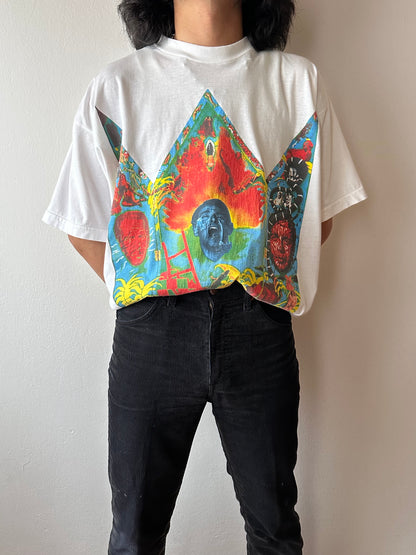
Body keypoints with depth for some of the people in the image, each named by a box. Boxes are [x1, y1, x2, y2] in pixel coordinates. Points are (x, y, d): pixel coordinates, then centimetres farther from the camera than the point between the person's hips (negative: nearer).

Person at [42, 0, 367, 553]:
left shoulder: (299, 80, 8)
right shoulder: (117, 85, 5)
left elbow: (321, 213, 10)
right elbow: (84, 226, 7)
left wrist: (246, 287, 2)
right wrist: (145, 297, -1)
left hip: (262, 327, 1)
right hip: (152, 331, 0)